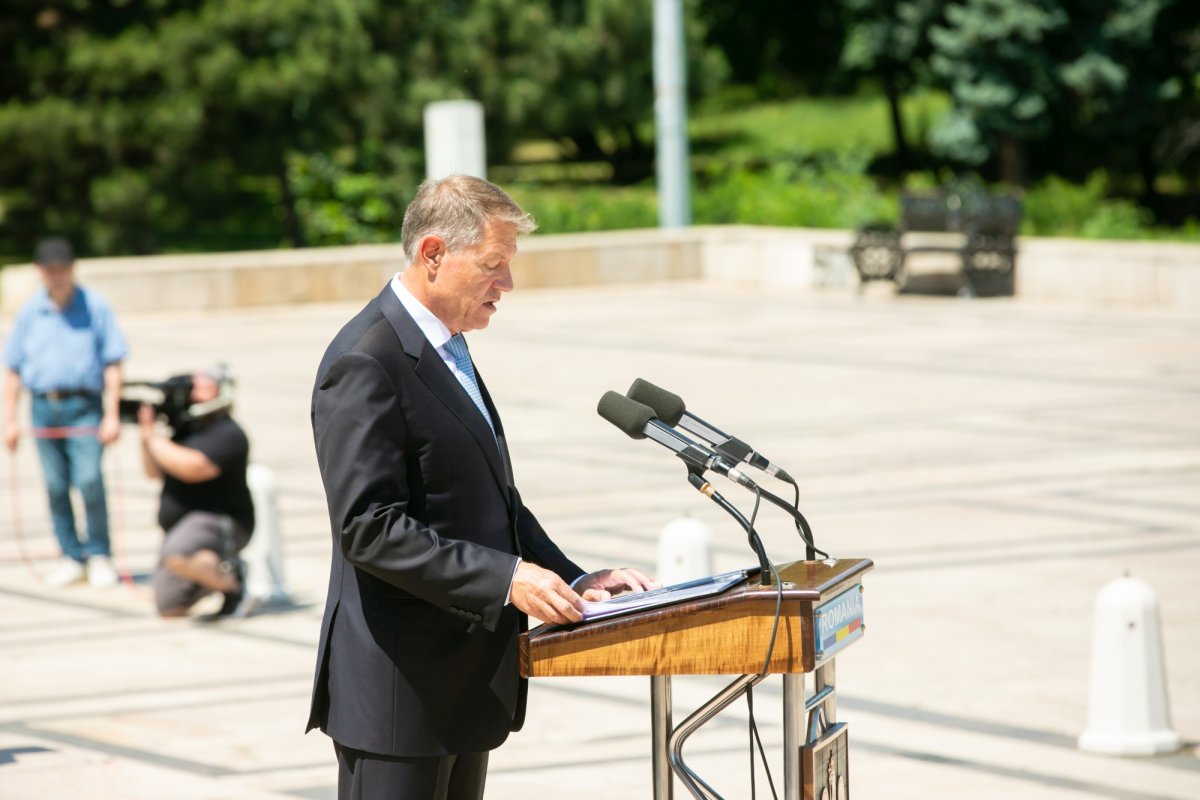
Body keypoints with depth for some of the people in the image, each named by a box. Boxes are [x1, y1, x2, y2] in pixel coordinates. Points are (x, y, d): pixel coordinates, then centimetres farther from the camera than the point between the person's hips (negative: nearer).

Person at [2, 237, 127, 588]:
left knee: (89, 481, -14)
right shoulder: (29, 312, 7)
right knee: (56, 487, 4)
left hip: (84, 405, -3)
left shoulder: (95, 307, 0)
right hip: (44, 407, 3)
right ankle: (71, 557, 14)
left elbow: (112, 364, 1)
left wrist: (112, 415, -6)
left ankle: (99, 555, 0)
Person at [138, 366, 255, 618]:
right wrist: (147, 432, 0)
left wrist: (155, 439, -17)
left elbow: (192, 467, -29)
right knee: (169, 609, 5)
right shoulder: (187, 428, 12)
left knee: (178, 556, -41)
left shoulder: (228, 435, -15)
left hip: (218, 522, -9)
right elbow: (155, 472, 15)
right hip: (179, 528, 9)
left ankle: (233, 583, -15)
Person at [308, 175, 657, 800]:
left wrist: (571, 581, 7)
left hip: (462, 676, 10)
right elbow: (369, 527, -22)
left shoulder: (448, 352, 16)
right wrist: (505, 578, -25)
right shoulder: (365, 363, -16)